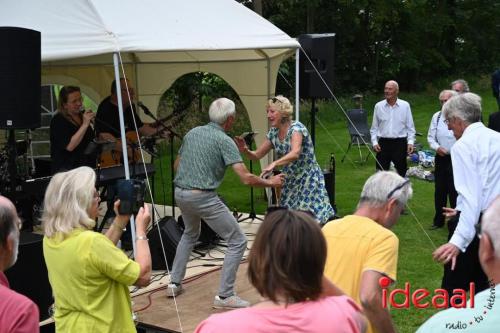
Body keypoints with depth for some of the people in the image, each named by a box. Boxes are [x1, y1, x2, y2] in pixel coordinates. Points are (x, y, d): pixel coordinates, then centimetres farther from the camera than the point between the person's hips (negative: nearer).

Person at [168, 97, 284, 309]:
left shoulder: (192, 133, 12)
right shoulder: (224, 140, -9)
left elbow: (177, 164, 23)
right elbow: (246, 178, -16)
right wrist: (270, 183, -1)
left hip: (180, 193, 8)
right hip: (203, 197, -8)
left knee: (190, 234, 34)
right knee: (237, 242, 2)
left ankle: (175, 283, 32)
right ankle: (224, 295, 1)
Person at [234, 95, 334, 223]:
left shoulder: (296, 128, -20)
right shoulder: (273, 132, 2)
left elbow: (295, 153, -38)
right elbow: (256, 155, 6)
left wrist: (274, 164, -52)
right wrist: (245, 150, -16)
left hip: (308, 180, -7)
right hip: (290, 182, 7)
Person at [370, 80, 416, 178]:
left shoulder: (405, 105, 1)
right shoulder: (378, 106, 4)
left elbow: (410, 127, 5)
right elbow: (374, 128, 9)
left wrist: (410, 142, -6)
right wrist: (374, 142, -2)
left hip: (400, 143, -1)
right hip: (383, 143, 1)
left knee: (401, 173, 7)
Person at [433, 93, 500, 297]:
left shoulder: (463, 146, -13)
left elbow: (471, 197, -23)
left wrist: (458, 241, -27)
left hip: (474, 225, -8)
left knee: (454, 288, 2)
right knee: (480, 283, 18)